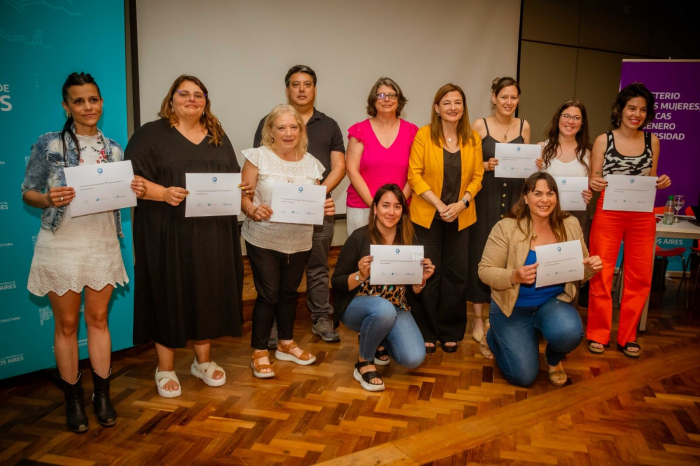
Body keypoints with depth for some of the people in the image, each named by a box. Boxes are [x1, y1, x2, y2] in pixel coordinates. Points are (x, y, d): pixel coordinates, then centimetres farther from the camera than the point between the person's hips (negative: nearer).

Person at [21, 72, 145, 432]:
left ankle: (102, 395, 24)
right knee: (66, 324, 8)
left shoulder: (114, 149, 6)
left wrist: (136, 192, -9)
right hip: (61, 246, -2)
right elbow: (27, 193, -2)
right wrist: (48, 200, -23)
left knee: (98, 319, 11)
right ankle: (73, 400, 24)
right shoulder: (49, 144, -5)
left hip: (103, 244, 3)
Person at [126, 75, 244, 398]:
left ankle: (203, 360, 26)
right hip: (167, 232, -4)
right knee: (168, 294, 2)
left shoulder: (218, 137, 16)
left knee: (208, 292, 9)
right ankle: (165, 368, 18)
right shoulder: (152, 134, 2)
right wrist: (163, 193, -21)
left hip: (211, 233, 4)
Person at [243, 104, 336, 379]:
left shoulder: (311, 163, 7)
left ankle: (286, 344, 34)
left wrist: (325, 208, -10)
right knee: (268, 294, -1)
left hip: (299, 241, 4)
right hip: (263, 240, -4)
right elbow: (243, 195, -8)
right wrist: (253, 211, -27)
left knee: (289, 292, 16)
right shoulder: (258, 157, -5)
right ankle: (259, 352, 15)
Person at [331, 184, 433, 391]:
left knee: (414, 358, -17)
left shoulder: (409, 240, -1)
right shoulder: (360, 237, -12)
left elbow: (412, 292, 7)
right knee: (384, 308, -38)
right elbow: (336, 283, -8)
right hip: (357, 305, -4)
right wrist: (360, 275, -27)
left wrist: (421, 279, -15)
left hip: (396, 309, 4)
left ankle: (378, 341, 17)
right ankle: (363, 363, -10)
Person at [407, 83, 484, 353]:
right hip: (426, 215, -3)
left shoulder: (473, 138, 5)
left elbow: (477, 176, 5)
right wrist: (439, 205, -14)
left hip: (460, 217, 3)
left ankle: (450, 332, 23)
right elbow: (415, 175, -8)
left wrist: (461, 203, -10)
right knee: (429, 273, 2)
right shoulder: (424, 135, -5)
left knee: (456, 275, 7)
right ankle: (426, 332, 17)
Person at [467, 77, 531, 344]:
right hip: (486, 198, -3)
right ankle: (478, 318, 10)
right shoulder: (479, 125, -1)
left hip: (514, 197, 3)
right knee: (481, 253, -1)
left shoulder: (524, 126, 9)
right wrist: (487, 165, -19)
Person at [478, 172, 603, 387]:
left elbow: (579, 270, 7)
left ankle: (554, 359, 8)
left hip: (553, 302, 3)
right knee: (524, 377, -3)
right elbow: (485, 271, -15)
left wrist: (590, 268, -17)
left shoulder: (570, 225, -4)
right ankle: (493, 334, 29)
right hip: (514, 307, -2)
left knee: (570, 333, -32)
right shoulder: (506, 227, -16)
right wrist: (514, 277, -33)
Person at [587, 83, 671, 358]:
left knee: (639, 277, 7)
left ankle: (627, 336, 22)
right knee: (602, 275, 1)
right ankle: (598, 333, 17)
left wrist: (661, 183, -7)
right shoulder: (603, 140, -1)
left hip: (642, 217, 3)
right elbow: (593, 181, 1)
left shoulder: (652, 141, 7)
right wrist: (594, 183, -20)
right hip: (608, 214, -3)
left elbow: (651, 181, 14)